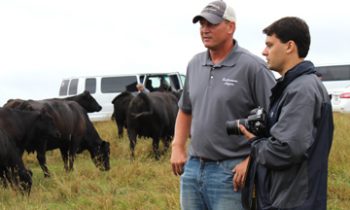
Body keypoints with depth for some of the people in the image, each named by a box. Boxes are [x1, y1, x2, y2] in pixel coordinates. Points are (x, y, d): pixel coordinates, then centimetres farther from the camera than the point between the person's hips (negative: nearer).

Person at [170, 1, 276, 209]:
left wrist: (252, 161, -16)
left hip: (230, 172, -6)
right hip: (192, 168, 6)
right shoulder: (195, 64, 9)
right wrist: (177, 147, 10)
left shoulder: (252, 67, -11)